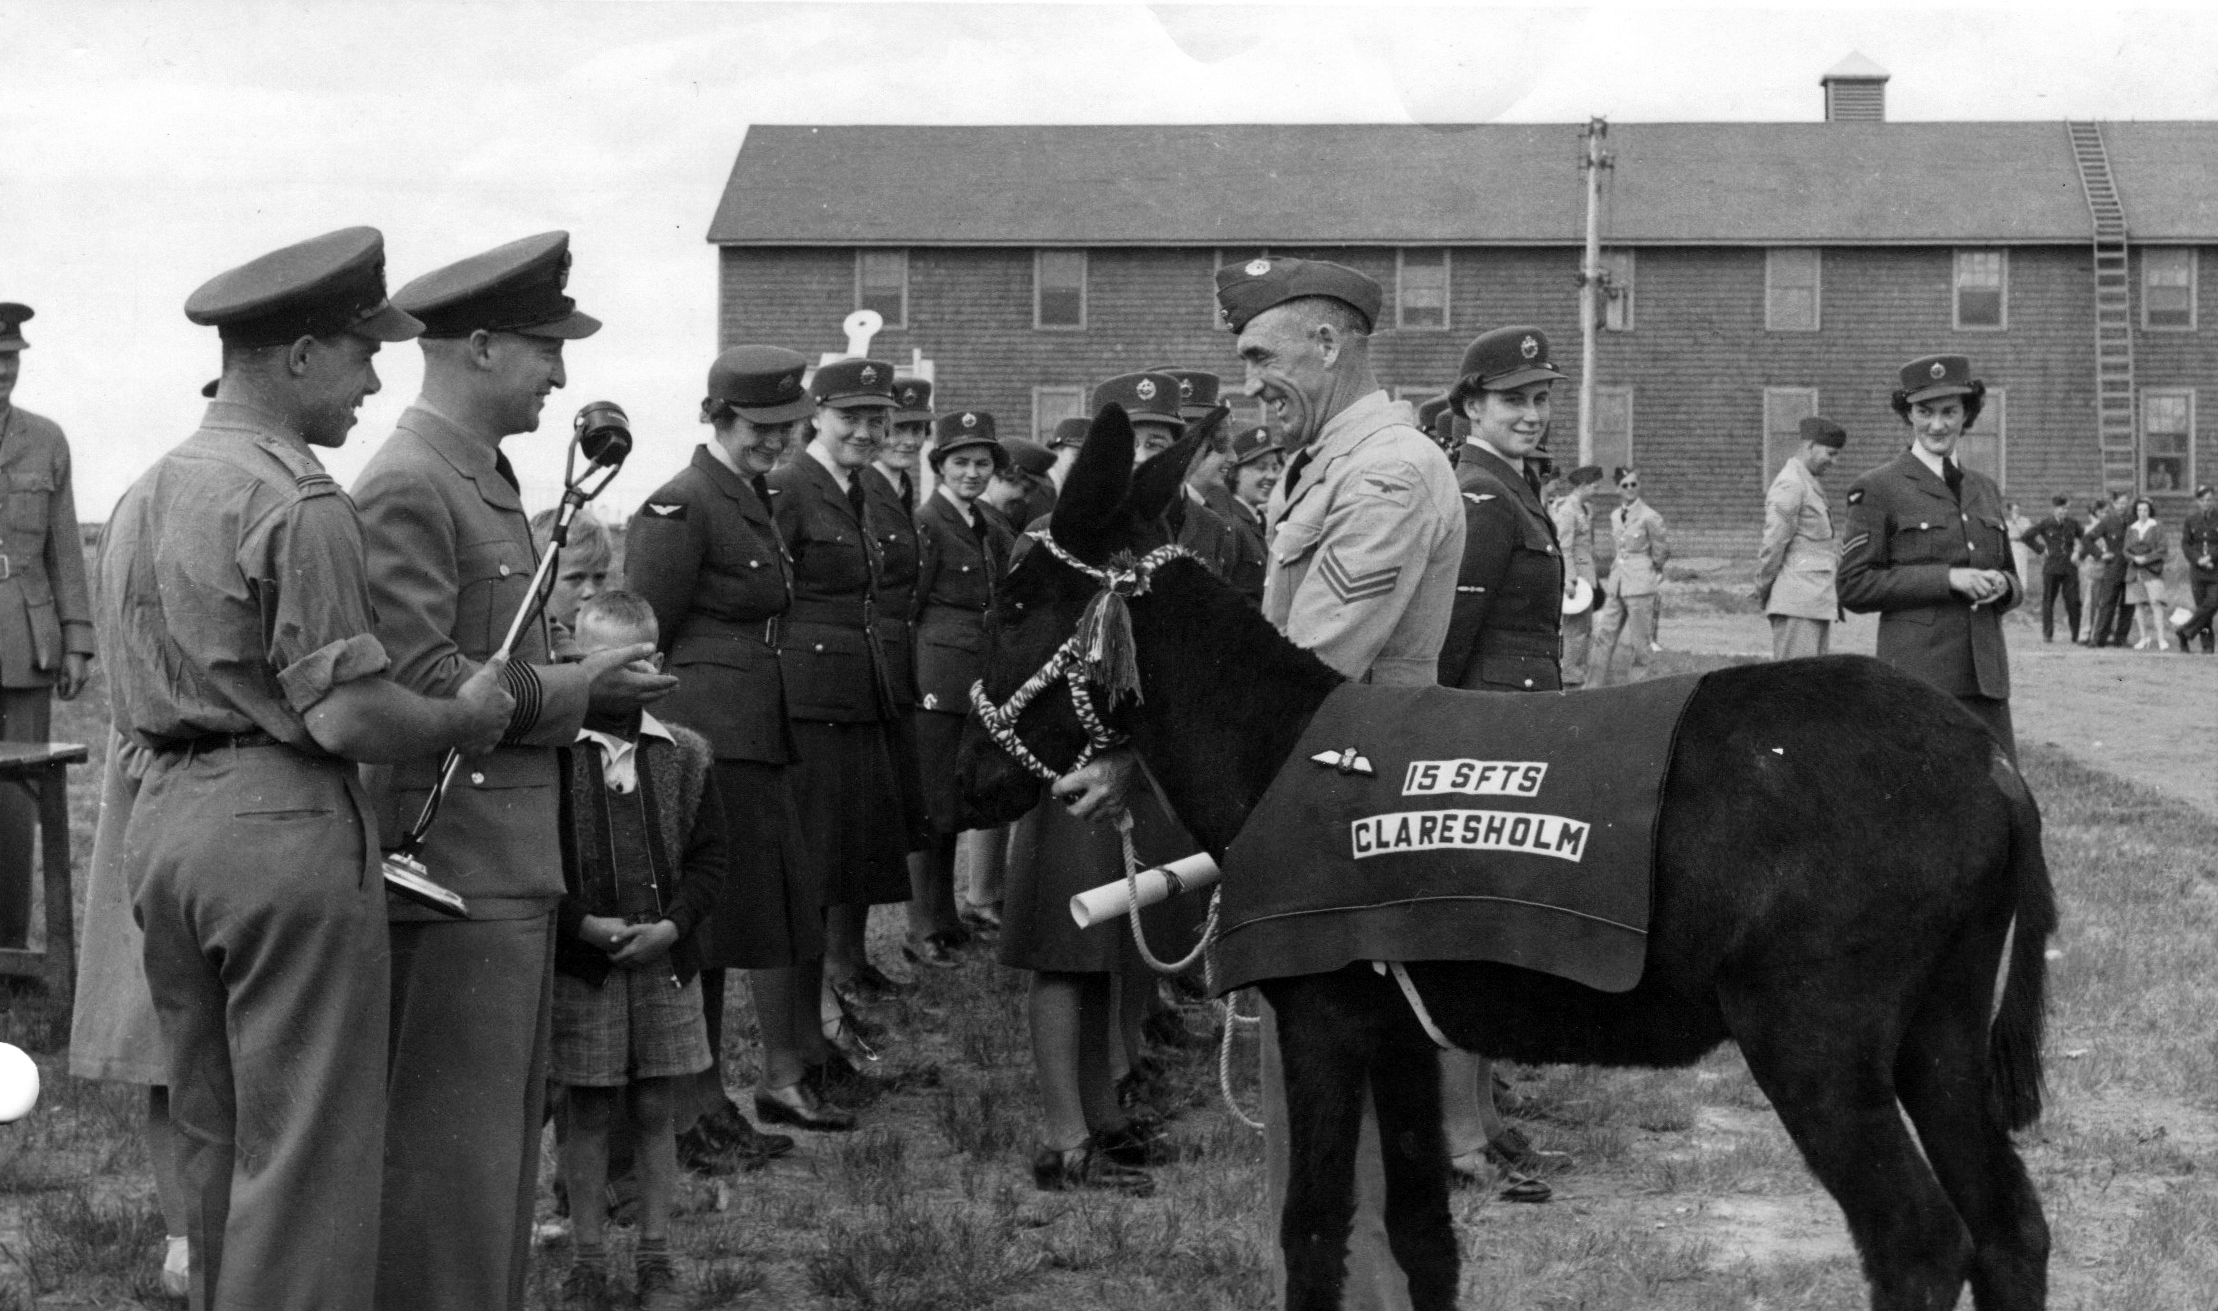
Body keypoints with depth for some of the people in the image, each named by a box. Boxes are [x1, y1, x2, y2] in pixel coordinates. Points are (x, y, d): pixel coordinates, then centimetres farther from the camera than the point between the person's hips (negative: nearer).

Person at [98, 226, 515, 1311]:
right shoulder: (299, 502, -15)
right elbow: (346, 717, -19)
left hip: (160, 817, 9)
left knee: (210, 1139, 18)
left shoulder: (141, 496, 13)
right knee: (304, 1149, -3)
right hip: (283, 826, -9)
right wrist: (464, 715, -4)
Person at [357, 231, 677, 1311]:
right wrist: (567, 691, -13)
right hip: (453, 858, -10)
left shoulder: (484, 479, 17)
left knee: (506, 1127, 16)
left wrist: (582, 679, 6)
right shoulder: (407, 491, -16)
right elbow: (411, 683, -22)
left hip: (514, 858, 10)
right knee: (452, 1139, -5)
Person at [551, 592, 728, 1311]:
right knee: (586, 1112, 5)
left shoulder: (684, 754, 4)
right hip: (579, 963, -2)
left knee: (655, 1110, 8)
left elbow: (709, 854, 4)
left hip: (664, 959, 2)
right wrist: (581, 924, -15)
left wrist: (673, 924, -10)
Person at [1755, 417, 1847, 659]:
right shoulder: (1789, 485, -11)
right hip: (1797, 604, -10)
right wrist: (1763, 592, -4)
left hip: (1817, 603, 10)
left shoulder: (1810, 485, 21)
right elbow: (1773, 545, -13)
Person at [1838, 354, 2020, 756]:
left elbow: (2010, 576, 25)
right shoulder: (1876, 489, -1)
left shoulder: (1985, 489, 17)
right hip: (1917, 674, -5)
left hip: (1984, 675, 5)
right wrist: (1947, 579, -15)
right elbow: (1855, 587, -7)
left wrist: (2000, 585, 0)